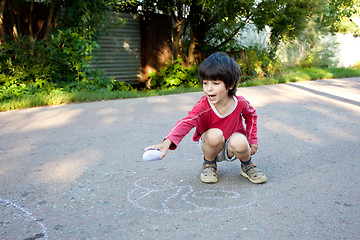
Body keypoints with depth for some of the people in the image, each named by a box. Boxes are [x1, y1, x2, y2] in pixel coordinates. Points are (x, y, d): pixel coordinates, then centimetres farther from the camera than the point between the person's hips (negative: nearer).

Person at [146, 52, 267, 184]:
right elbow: (186, 123, -41)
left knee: (240, 142, -35)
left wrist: (253, 141, 5)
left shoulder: (240, 103, -15)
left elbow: (251, 116, 8)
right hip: (211, 147, -1)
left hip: (231, 148, 1)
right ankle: (209, 164, -4)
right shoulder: (203, 106, -24)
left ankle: (247, 165, 0)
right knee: (215, 134, -36)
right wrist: (167, 141, -58)